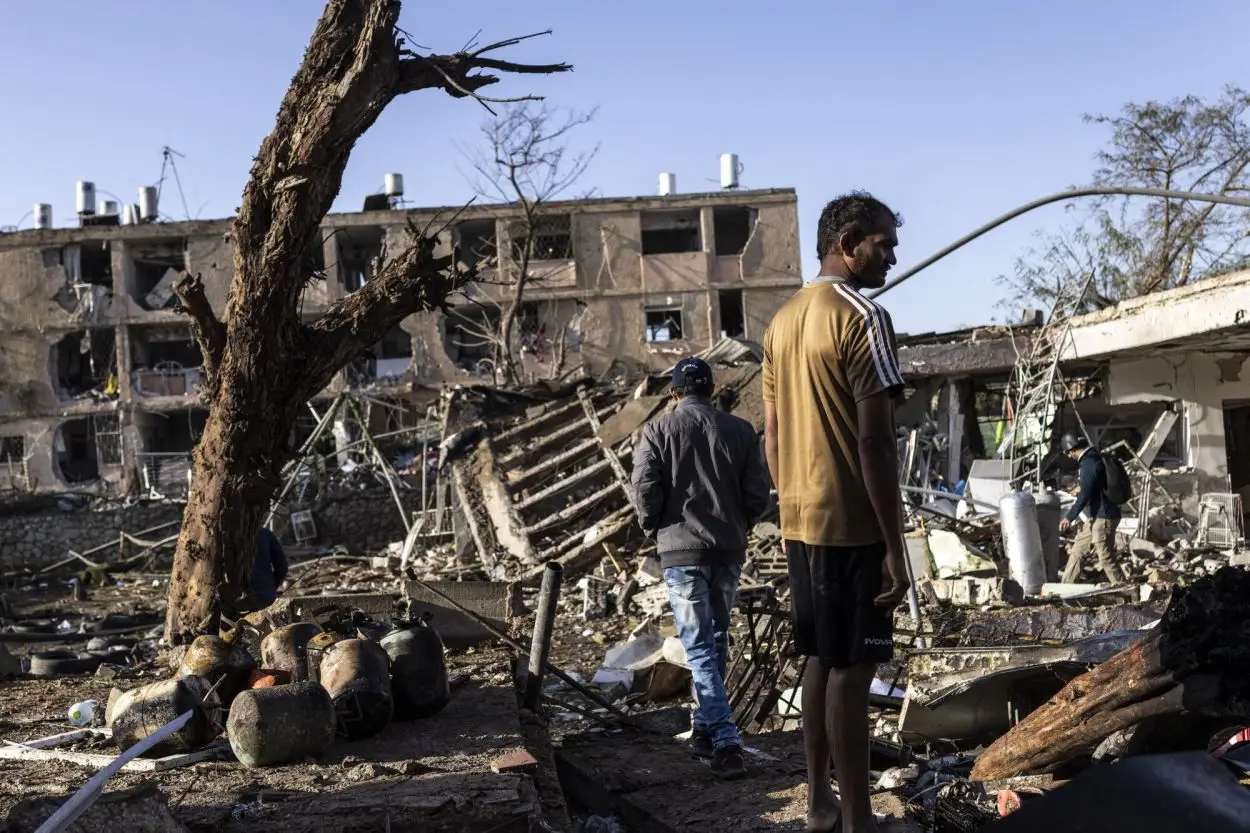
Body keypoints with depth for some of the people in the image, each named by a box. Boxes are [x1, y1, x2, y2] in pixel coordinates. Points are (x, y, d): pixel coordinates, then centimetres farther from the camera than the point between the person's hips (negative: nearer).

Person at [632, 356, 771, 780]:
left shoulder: (659, 430, -3)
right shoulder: (740, 430, 3)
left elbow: (645, 490, -10)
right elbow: (758, 493, 1)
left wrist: (654, 528, 8)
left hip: (681, 549, -3)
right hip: (730, 549, 3)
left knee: (699, 647, -3)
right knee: (717, 638, 18)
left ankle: (727, 743, -12)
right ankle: (706, 727, 26)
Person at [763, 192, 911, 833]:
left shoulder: (783, 321, 13)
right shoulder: (863, 317, -13)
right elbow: (875, 441, -19)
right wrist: (895, 546, -16)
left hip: (801, 521, 8)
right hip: (852, 525, -8)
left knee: (821, 660, 16)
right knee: (852, 670, -2)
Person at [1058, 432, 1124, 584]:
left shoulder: (1090, 463, -20)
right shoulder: (1091, 459, 11)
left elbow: (1085, 495, -24)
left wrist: (1070, 517, -20)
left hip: (1103, 518, -11)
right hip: (1094, 517, 11)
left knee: (1106, 558, -4)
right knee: (1077, 552, 13)